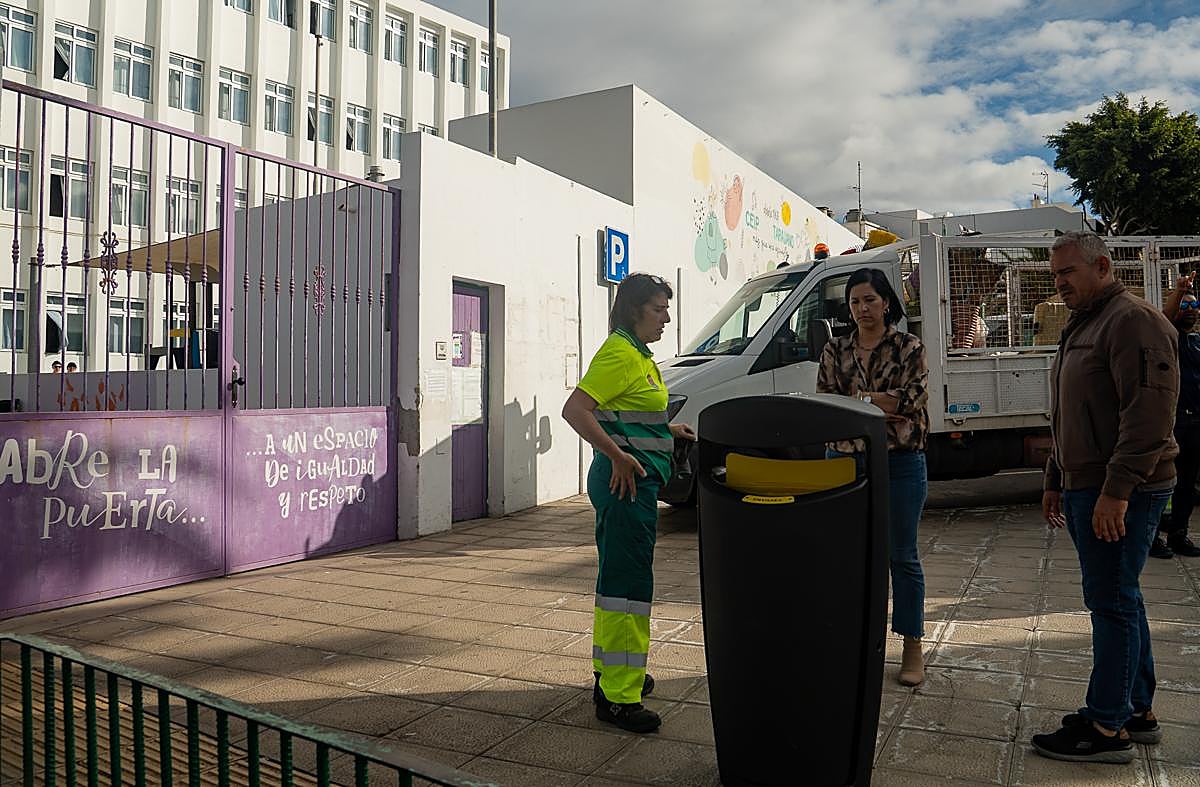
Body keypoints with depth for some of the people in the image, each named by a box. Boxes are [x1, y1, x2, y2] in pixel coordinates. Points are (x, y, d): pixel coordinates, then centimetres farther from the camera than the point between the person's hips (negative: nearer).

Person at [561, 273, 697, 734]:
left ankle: (613, 673, 34)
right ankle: (618, 697, 1)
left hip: (637, 479, 11)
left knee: (618, 576, 19)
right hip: (627, 480, -11)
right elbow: (574, 410, -24)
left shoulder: (638, 354, 17)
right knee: (627, 582, -7)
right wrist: (619, 456, -27)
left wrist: (667, 429, 16)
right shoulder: (619, 353, -14)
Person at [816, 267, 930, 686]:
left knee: (902, 556, 5)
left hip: (900, 463, -3)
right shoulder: (835, 351, 8)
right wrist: (884, 407, -12)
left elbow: (913, 401, -11)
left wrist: (854, 399, -10)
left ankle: (912, 648, 16)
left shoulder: (910, 348, 0)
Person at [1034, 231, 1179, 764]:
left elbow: (1150, 414, -22)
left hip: (1120, 493, -10)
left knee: (1112, 602, -4)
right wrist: (1055, 481, 24)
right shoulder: (1080, 328, 20)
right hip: (1086, 488, 10)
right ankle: (1137, 711, 27)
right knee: (1118, 600, 15)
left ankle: (1107, 728, 5)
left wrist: (1116, 490, -25)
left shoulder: (1134, 321, -13)